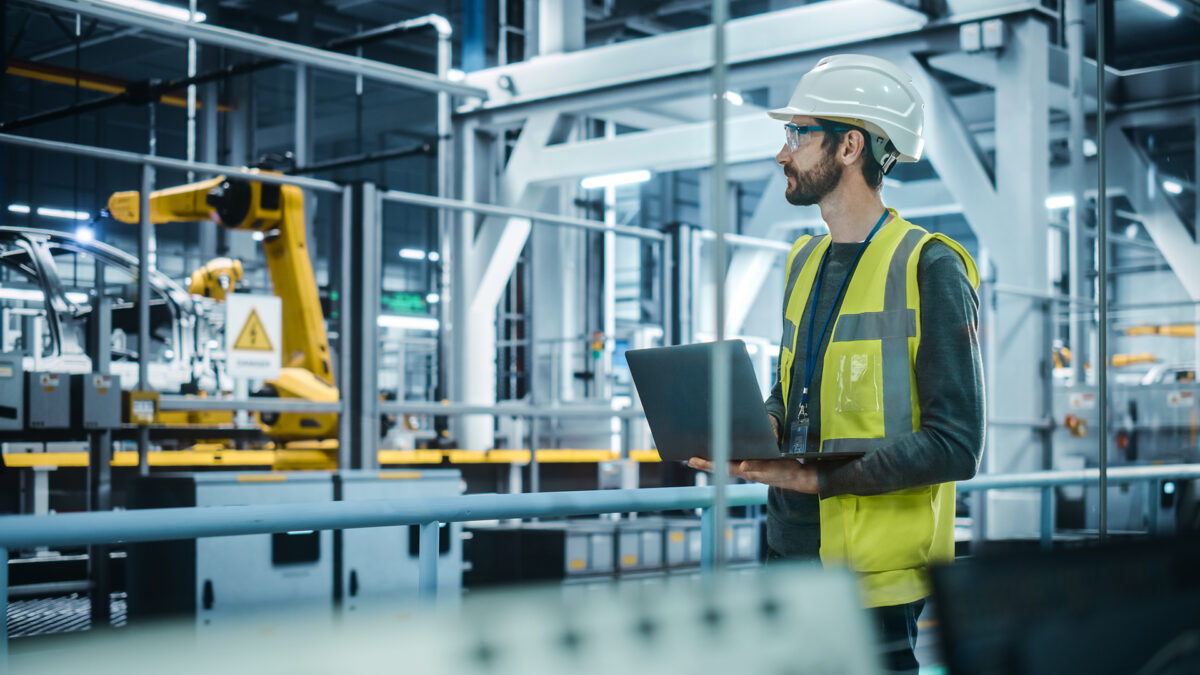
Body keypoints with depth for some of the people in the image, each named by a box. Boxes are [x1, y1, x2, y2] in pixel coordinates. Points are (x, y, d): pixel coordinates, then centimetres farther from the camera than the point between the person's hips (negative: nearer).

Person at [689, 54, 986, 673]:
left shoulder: (930, 269, -11)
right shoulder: (806, 260, 13)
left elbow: (955, 447, -17)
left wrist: (817, 477, -20)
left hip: (875, 572, -7)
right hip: (790, 547, 7)